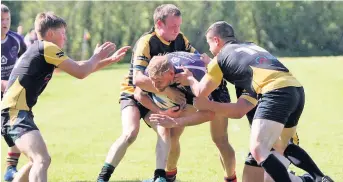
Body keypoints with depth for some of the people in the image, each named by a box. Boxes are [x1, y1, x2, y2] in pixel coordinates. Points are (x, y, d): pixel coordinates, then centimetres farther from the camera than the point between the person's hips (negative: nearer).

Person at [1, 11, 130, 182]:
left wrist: (110, 60, 27)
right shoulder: (47, 47, -7)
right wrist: (97, 56, 9)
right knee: (42, 160, -28)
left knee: (38, 161, 27)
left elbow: (78, 67, 29)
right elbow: (80, 72, -9)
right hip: (15, 112, -11)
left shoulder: (38, 50, 23)